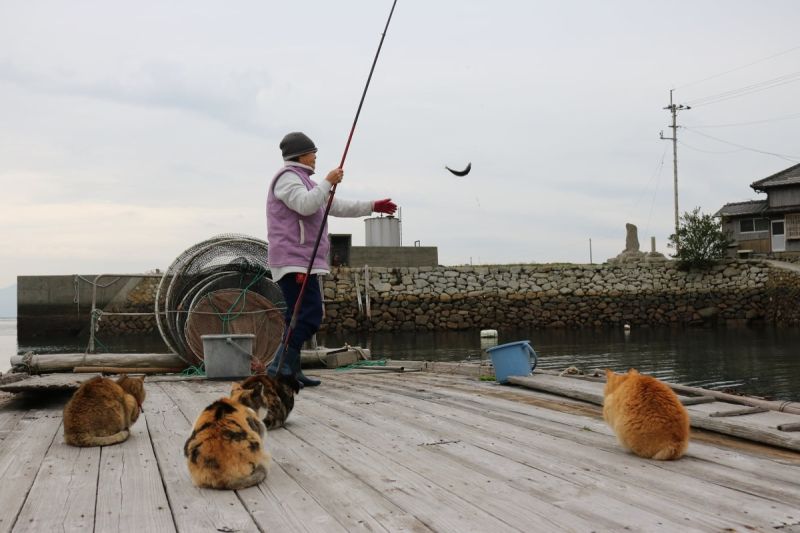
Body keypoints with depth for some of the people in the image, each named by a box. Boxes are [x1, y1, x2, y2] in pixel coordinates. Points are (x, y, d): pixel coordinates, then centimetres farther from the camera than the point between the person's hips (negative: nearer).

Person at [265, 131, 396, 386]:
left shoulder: (303, 181, 25)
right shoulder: (287, 177, -7)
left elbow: (337, 206, 28)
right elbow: (305, 205, -25)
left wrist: (372, 207, 26)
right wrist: (328, 182, -15)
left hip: (302, 261, 11)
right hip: (293, 260, -11)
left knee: (300, 317, 8)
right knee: (310, 313, -17)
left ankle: (290, 370, 8)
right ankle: (280, 366, -19)